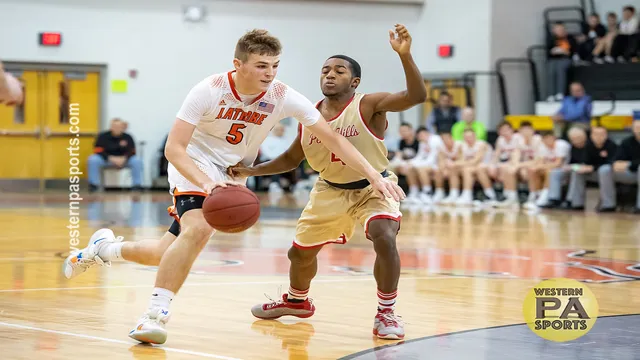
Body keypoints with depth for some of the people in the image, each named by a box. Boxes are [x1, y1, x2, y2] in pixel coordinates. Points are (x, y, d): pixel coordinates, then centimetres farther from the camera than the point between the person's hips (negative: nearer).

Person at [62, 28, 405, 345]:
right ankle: (155, 313, -23)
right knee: (198, 228, -33)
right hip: (195, 166, -4)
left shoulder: (283, 96, -19)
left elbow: (333, 139, -16)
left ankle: (105, 247, 32)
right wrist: (205, 183, -43)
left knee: (171, 256, 5)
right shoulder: (209, 90, -25)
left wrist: (374, 175, -27)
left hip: (231, 175, 4)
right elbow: (174, 147, -26)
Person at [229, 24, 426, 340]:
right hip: (330, 191, 5)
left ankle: (386, 313, -14)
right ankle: (297, 301, 47)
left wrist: (405, 56, -53)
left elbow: (416, 96, -38)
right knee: (300, 250, 15)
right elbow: (292, 159, 9)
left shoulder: (369, 106, -22)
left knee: (385, 239, -32)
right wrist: (251, 171, -4)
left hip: (373, 187, -5)